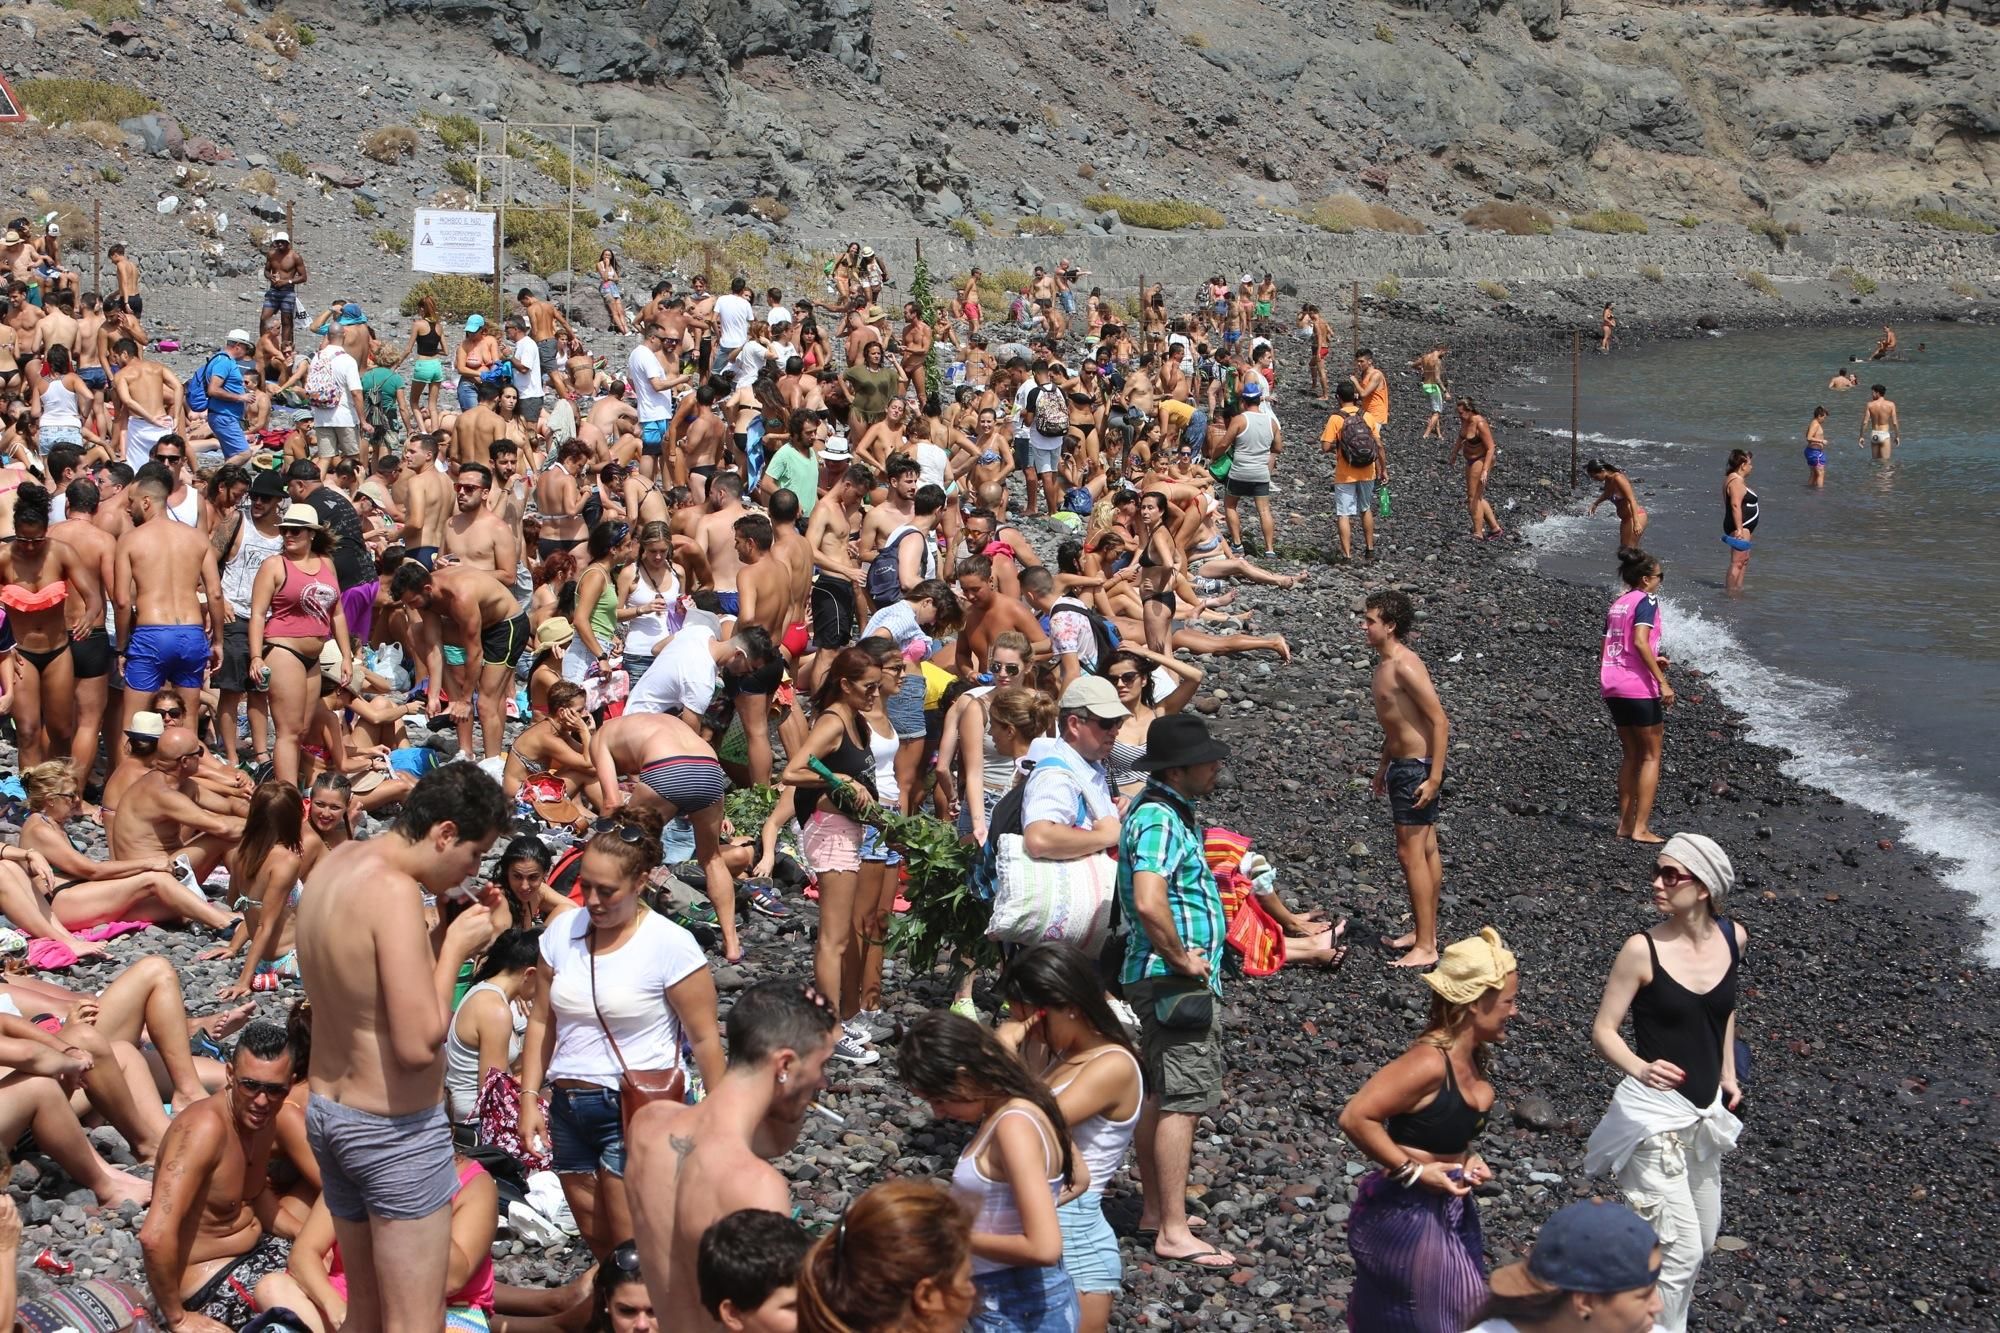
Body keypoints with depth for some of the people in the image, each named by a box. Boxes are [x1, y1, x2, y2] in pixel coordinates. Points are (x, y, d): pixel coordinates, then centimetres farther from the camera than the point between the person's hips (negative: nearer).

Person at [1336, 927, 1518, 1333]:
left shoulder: (1471, 1059, 2)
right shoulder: (1430, 1062, -26)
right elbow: (1355, 1118, -30)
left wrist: (1468, 1160, 1)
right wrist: (1413, 1172, -23)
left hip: (1448, 1209, 9)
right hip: (1406, 1215, -9)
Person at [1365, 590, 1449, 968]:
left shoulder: (1405, 666, -20)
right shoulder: (1384, 662, 10)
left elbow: (1440, 721, -22)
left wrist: (1434, 777, -23)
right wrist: (1384, 766, 26)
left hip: (1417, 769, -10)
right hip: (1403, 765, 10)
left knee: (1412, 854, -6)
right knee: (1426, 851, 17)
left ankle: (1425, 947, -2)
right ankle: (1425, 932, 27)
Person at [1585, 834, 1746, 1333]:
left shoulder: (1733, 937, -2)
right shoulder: (1644, 949, -17)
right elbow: (1603, 1030, -13)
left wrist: (1728, 1075, 14)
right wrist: (1639, 1068, -32)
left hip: (1705, 1113, 6)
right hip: (1655, 1117, -6)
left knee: (1704, 1237, 19)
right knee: (1681, 1250, -7)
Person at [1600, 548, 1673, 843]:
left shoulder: (1616, 605, 16)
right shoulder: (1646, 601, -8)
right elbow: (1640, 642, -21)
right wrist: (1662, 681, -21)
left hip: (1612, 685, 8)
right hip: (1639, 686, -8)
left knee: (1631, 755, 18)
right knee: (1651, 756, 3)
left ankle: (1625, 823, 19)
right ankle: (1641, 828, -1)